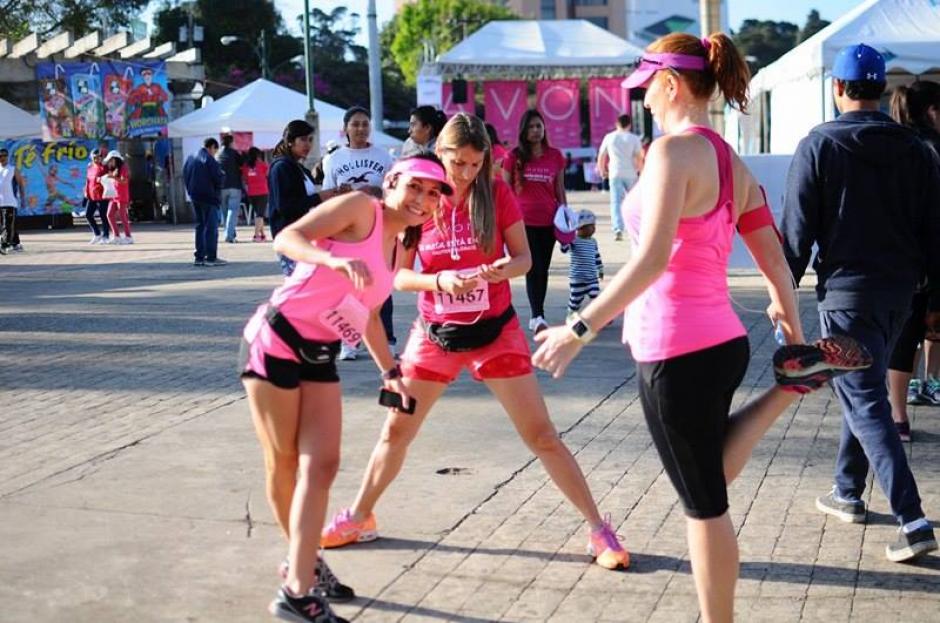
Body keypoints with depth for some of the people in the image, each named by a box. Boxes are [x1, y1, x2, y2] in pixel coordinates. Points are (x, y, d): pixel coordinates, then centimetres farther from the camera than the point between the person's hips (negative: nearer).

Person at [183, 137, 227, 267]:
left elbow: (185, 177, 13)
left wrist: (191, 191, 15)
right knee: (211, 227, -4)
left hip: (195, 197, 7)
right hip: (209, 198, -7)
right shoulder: (209, 160, -13)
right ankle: (211, 257, -6)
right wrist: (217, 192, 3)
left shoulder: (190, 159, 10)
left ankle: (199, 257, 14)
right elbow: (218, 178, -14)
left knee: (200, 226, 14)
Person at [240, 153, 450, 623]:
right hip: (276, 341, -7)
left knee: (321, 465, -3)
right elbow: (286, 238, -20)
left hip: (320, 355, 7)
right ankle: (301, 562, 21)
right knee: (283, 465, 4)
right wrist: (335, 260, -38)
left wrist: (390, 371, 22)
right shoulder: (361, 207, -10)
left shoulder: (398, 249, 13)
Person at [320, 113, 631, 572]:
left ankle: (598, 529, 6)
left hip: (494, 331, -2)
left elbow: (524, 258, -1)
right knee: (396, 430, 12)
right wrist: (440, 281, -24)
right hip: (435, 334, 2)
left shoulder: (498, 194, -8)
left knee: (541, 435, -3)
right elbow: (398, 276, -5)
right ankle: (360, 517, 32)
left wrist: (505, 268, -25)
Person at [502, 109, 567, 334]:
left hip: (548, 220, 3)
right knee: (534, 269, -8)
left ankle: (535, 317, 18)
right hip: (524, 220, -3)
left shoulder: (555, 155, 7)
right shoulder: (514, 156, 0)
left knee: (543, 269, 9)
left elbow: (560, 190, 12)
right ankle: (538, 317, -7)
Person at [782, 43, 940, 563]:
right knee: (861, 390, 22)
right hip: (898, 291, 6)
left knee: (866, 405, -4)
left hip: (846, 291, -6)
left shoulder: (819, 145, -8)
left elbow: (797, 228, -10)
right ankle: (848, 493, 33)